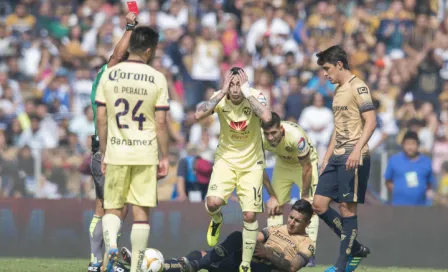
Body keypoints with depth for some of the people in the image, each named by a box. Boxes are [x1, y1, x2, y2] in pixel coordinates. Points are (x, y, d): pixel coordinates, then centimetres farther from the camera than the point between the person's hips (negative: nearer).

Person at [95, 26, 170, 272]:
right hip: (146, 153, -1)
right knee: (141, 211, 5)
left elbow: (101, 119, 3)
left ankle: (111, 245, -16)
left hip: (116, 152, 1)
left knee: (112, 207, 12)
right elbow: (161, 122, -4)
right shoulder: (157, 79, -4)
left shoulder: (109, 76, 1)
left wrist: (104, 153, 12)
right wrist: (164, 157, 4)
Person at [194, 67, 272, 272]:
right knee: (213, 202, -23)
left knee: (250, 216, -3)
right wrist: (223, 93, -29)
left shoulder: (255, 97, -17)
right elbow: (198, 115, -30)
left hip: (251, 164, -1)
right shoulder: (220, 98, -13)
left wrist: (247, 93, -32)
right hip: (226, 160, 1)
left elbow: (267, 117, -37)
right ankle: (217, 220, 16)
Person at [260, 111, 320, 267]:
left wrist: (304, 196, -19)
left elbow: (306, 167, -27)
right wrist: (272, 196, -10)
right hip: (282, 164, 4)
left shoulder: (296, 136, -40)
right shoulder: (261, 139, -28)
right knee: (274, 206, -2)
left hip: (305, 162, -4)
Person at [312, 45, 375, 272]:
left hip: (353, 159, -9)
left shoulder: (358, 87, -8)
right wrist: (326, 158, 22)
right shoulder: (338, 90, 19)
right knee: (319, 204, 4)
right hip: (336, 158, 9)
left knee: (347, 207, -6)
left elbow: (371, 121, -16)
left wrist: (357, 150, -26)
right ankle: (355, 248, 16)